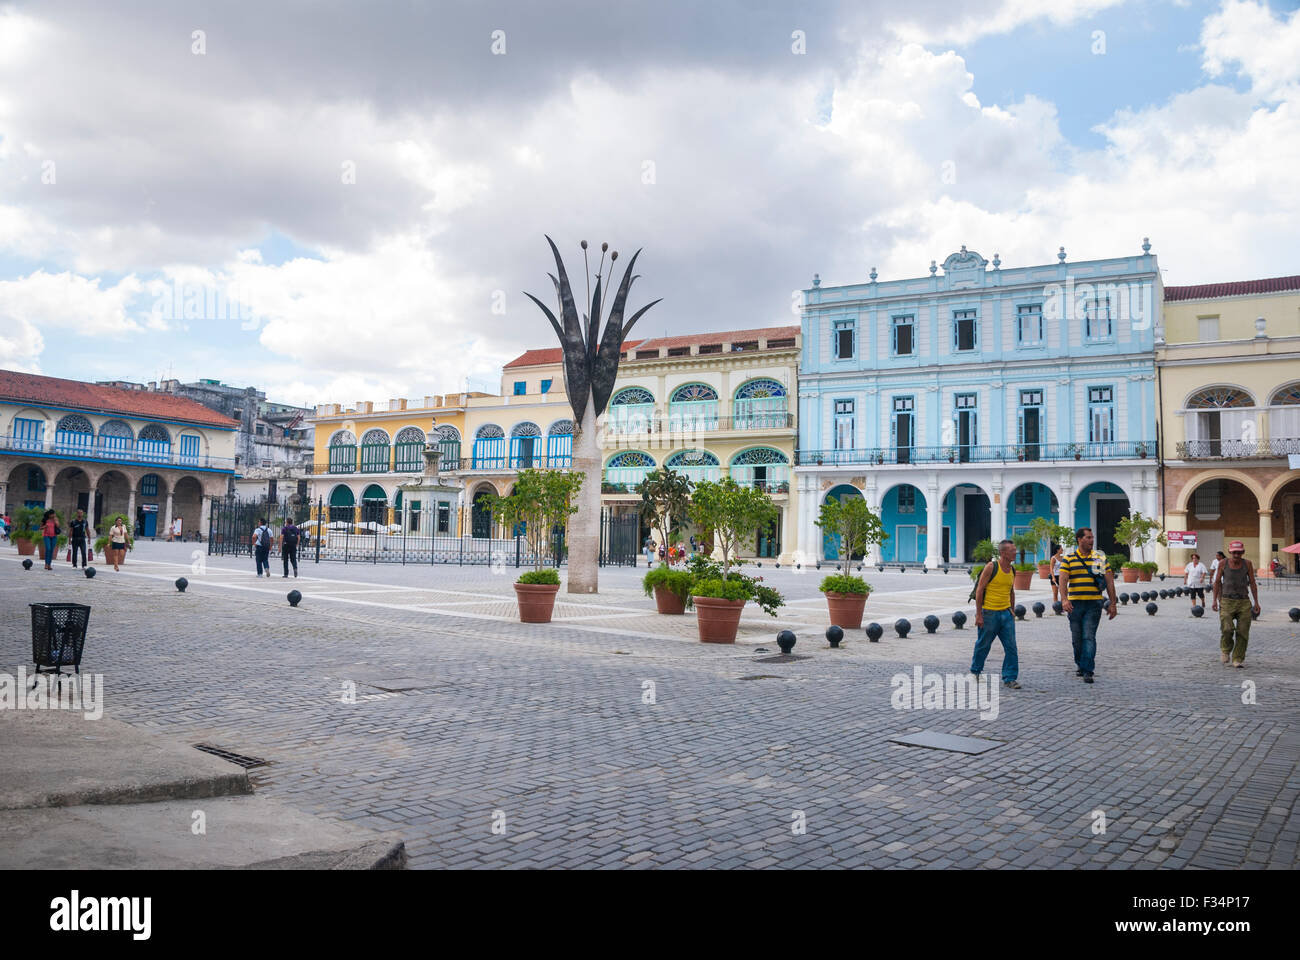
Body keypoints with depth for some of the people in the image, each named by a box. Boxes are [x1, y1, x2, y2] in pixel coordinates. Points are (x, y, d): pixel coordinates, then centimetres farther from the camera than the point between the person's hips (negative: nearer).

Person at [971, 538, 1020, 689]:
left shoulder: (1012, 571, 9)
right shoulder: (991, 567, -12)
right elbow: (979, 590, -12)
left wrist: (1012, 611, 19)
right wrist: (979, 614, -14)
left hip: (1006, 614, 6)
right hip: (989, 613, -6)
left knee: (1011, 647, -2)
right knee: (983, 645, 8)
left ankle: (1009, 678, 5)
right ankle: (975, 671, 29)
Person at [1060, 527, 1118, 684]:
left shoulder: (1100, 558, 8)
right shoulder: (1068, 558, 3)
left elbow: (1109, 581, 9)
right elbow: (1063, 580, -6)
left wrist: (1113, 603, 5)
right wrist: (1065, 599, -21)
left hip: (1094, 604, -1)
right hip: (1075, 604, 1)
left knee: (1089, 637, -10)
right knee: (1076, 638, 9)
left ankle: (1088, 671, -10)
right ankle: (1080, 665, 28)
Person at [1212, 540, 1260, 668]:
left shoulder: (1247, 564, 1)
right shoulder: (1223, 563, -1)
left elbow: (1252, 583, 6)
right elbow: (1217, 582, 8)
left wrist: (1256, 602, 3)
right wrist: (1215, 600, 5)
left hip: (1244, 602, 1)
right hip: (1227, 601, -1)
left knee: (1243, 632, -3)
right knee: (1227, 629, -17)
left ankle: (1238, 659, 8)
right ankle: (1225, 650, 11)